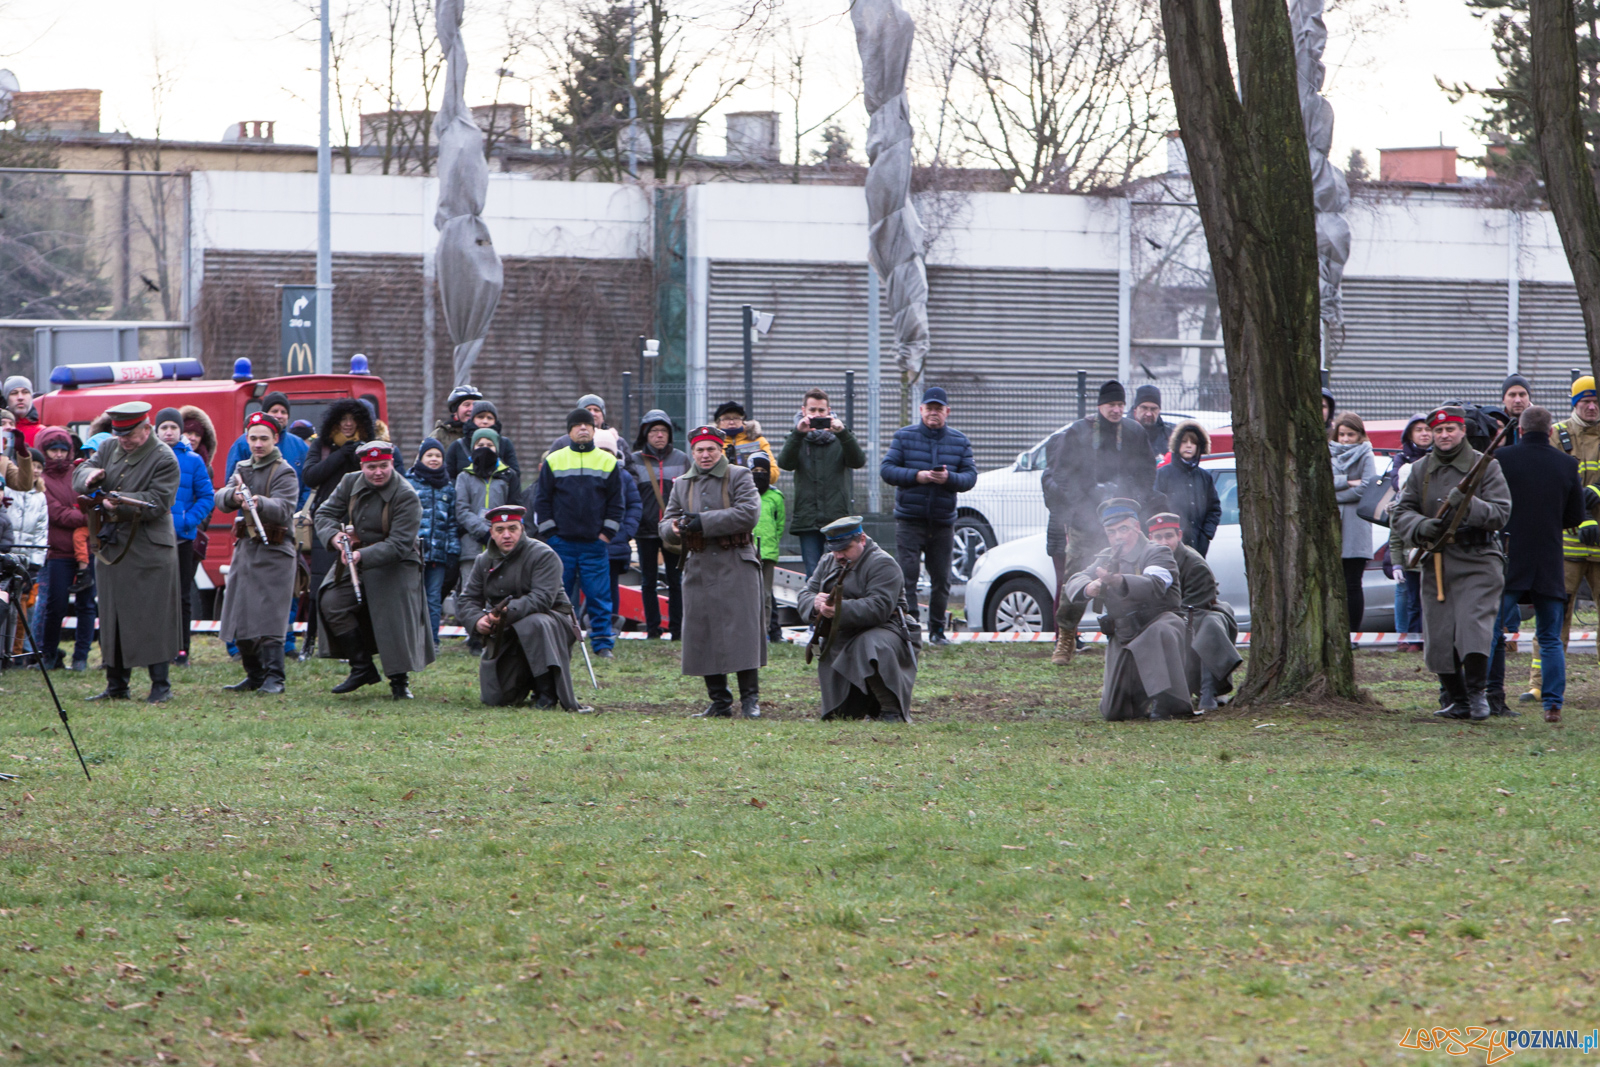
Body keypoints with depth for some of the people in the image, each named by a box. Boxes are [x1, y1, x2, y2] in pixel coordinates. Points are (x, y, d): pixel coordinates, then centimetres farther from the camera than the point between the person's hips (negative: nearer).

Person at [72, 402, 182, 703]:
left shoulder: (164, 460, -8)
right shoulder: (109, 449, 12)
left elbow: (157, 503, -15)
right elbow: (78, 477, 11)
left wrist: (121, 502, -25)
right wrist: (89, 476, -12)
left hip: (148, 552, -7)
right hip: (110, 548, 7)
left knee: (152, 620, -6)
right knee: (112, 618, 9)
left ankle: (161, 686, -1)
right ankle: (117, 685, 17)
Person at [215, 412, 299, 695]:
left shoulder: (285, 473, -5)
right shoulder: (243, 469, 14)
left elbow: (283, 510, -20)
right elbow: (220, 499, 1)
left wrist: (259, 502, -39)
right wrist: (234, 496, -23)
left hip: (274, 554, -7)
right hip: (245, 550, 7)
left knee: (268, 618, -13)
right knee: (241, 617, 8)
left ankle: (274, 678, -12)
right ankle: (254, 676, 18)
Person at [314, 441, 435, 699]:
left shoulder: (406, 497, -18)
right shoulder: (350, 483, -1)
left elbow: (398, 545, -23)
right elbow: (325, 513, 5)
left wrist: (363, 556, -36)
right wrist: (334, 536, -18)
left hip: (395, 566, -5)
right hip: (356, 562, 5)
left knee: (395, 619, -11)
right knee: (331, 603, -12)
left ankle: (400, 680, 10)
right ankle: (362, 668, -1)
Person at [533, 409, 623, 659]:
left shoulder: (608, 462, 7)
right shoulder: (553, 461, 6)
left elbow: (616, 502, 9)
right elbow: (542, 500, 7)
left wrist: (607, 532, 0)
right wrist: (549, 533, 0)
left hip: (595, 544, 0)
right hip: (561, 542, 0)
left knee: (598, 596, -3)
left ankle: (602, 644, 1)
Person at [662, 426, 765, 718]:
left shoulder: (739, 477, 2)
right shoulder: (682, 485, 18)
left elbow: (748, 513, -12)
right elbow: (666, 524, 17)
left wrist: (703, 522, -16)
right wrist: (673, 528, -9)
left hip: (735, 569, -5)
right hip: (698, 569, 5)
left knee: (741, 631, -10)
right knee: (702, 635, 1)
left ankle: (750, 699, -6)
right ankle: (719, 702, 8)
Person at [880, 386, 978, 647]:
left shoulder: (959, 441, 8)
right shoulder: (904, 437, 2)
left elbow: (971, 476, 2)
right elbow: (886, 469, -4)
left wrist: (949, 478, -19)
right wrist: (916, 476, -18)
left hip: (943, 522, 2)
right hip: (910, 520, -2)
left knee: (941, 579, 8)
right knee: (907, 575, -11)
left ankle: (937, 630, 19)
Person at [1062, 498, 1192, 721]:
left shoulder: (1157, 553, -7)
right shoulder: (1106, 559, 12)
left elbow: (1154, 587, -29)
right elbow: (1073, 585, 0)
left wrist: (1118, 581, -48)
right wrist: (1089, 588, -27)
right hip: (1123, 639, 5)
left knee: (1164, 631, -42)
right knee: (1113, 713, 0)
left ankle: (1166, 702, -38)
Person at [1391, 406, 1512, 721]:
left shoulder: (1486, 467, 0)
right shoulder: (1420, 470, 12)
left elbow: (1501, 514, -6)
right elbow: (1400, 511, 10)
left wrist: (1469, 505, -23)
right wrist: (1420, 527, -12)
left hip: (1477, 562, -4)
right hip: (1435, 564, 4)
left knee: (1474, 626, -18)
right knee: (1439, 639, 3)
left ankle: (1478, 692, -3)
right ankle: (1458, 700, 16)